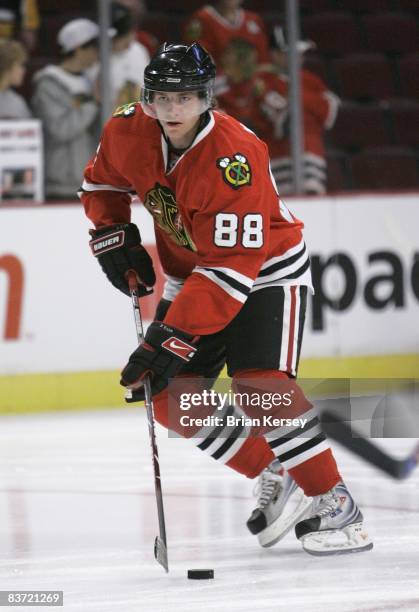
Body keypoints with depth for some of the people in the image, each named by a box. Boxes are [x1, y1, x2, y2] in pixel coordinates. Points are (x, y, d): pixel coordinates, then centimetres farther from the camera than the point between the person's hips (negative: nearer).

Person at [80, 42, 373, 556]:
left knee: (259, 385, -26)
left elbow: (232, 267, -35)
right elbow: (101, 183, 11)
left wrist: (174, 335, -37)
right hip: (190, 276, 7)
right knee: (172, 398, -4)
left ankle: (335, 506, -20)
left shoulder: (235, 157, -33)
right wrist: (113, 238, -4)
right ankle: (272, 475, 11)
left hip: (267, 269, -7)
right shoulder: (128, 132, -13)